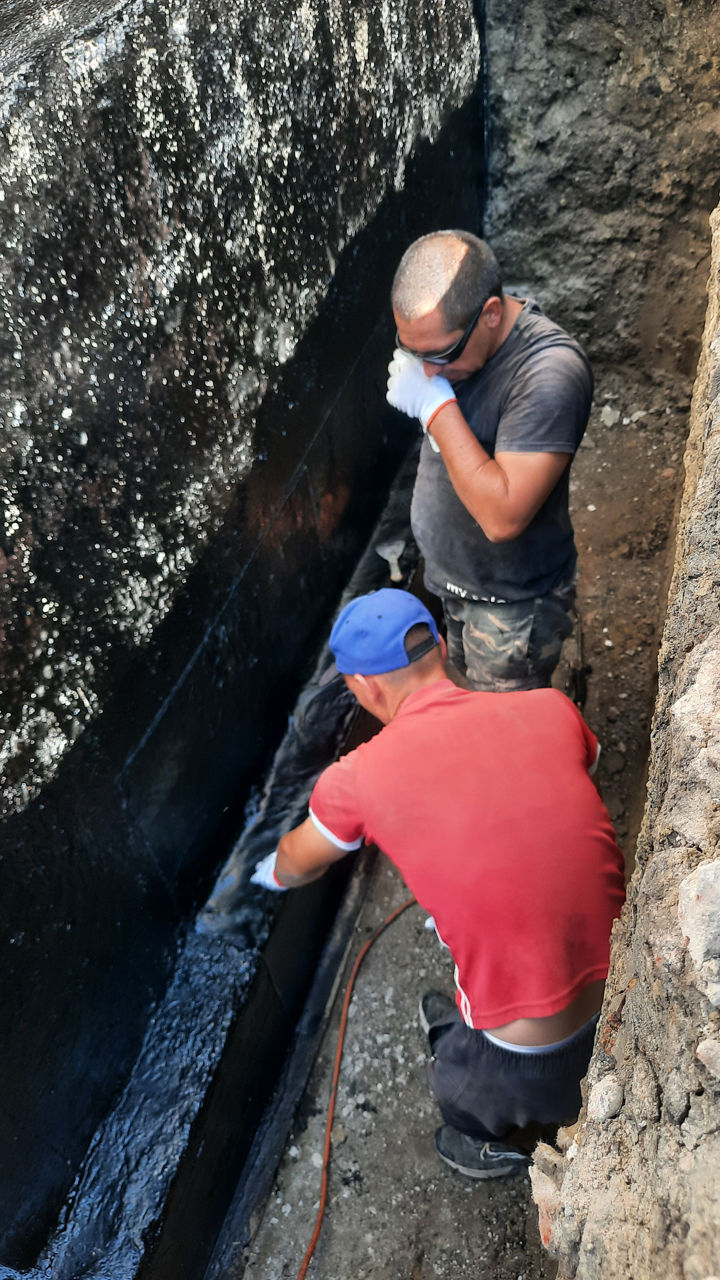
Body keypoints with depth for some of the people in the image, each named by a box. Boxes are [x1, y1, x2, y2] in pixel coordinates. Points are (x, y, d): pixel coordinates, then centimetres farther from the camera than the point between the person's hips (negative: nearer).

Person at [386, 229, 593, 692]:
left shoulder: (551, 374, -33)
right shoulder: (448, 330, -6)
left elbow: (502, 517, -38)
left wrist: (436, 405, -35)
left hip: (512, 605, -8)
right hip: (456, 578, 8)